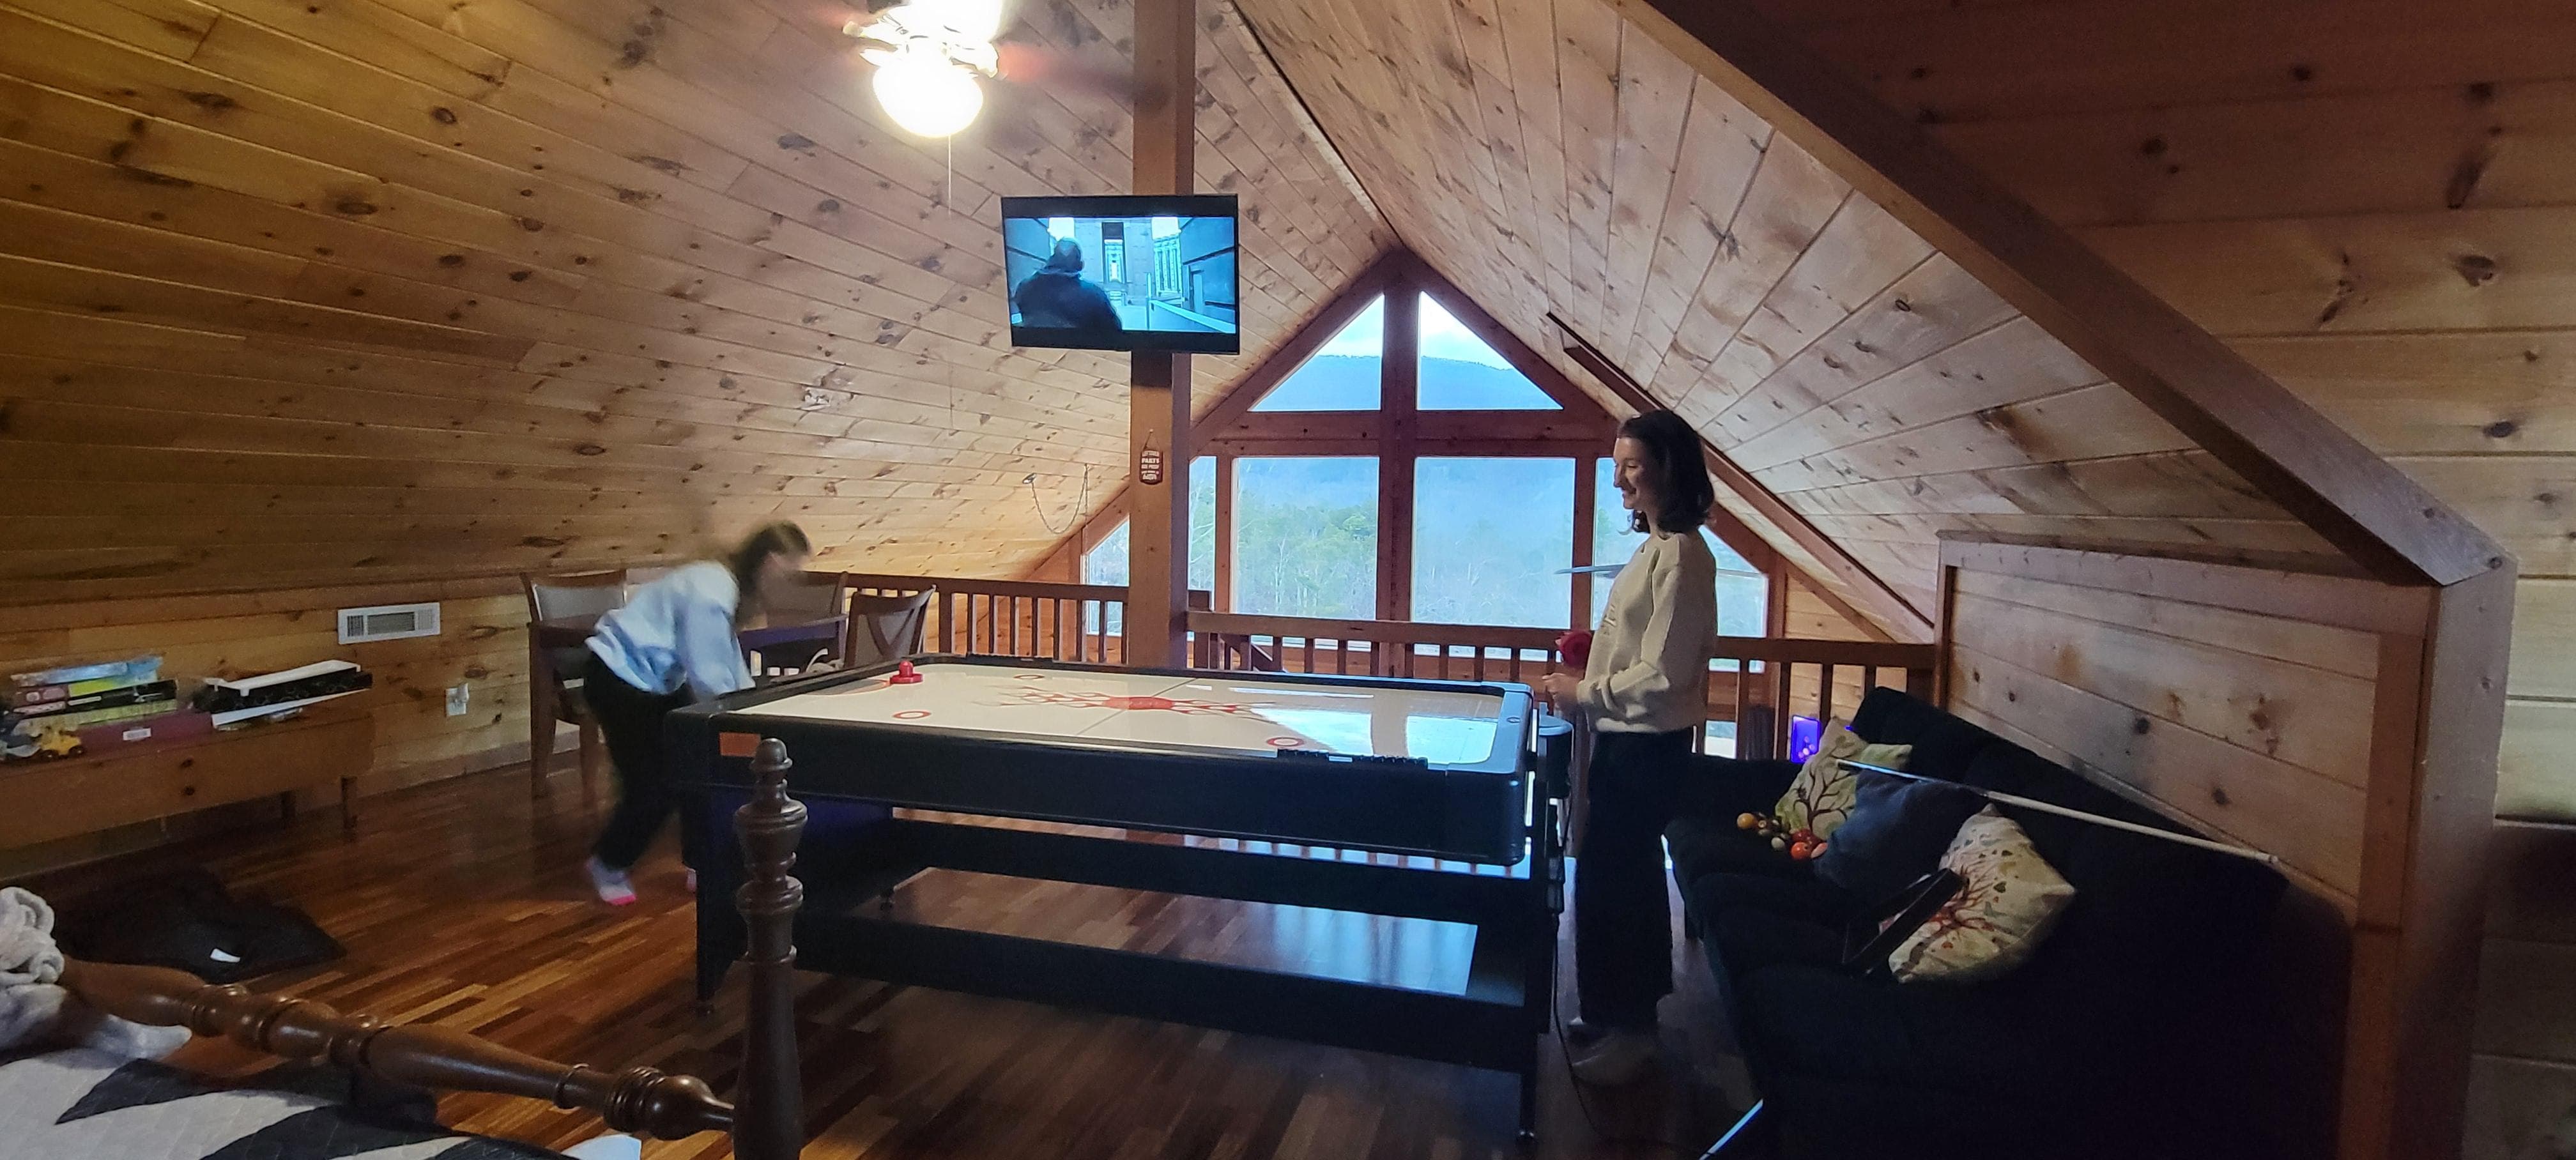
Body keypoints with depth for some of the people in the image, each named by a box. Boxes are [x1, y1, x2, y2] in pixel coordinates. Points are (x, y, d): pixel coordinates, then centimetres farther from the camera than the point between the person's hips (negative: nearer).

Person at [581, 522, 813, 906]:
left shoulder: (728, 585, 0)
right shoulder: (710, 594, -30)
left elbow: (732, 669, 7)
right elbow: (710, 681, -26)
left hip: (657, 679, 10)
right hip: (618, 679, -10)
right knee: (655, 784, -6)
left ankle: (703, 866, 14)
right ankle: (608, 864, 19)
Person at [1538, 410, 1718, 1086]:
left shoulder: (1681, 555, -20)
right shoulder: (1659, 545, 11)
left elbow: (1663, 676, -23)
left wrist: (1584, 692, -15)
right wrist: (1589, 671, 7)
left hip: (1647, 746, -10)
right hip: (1628, 738, 10)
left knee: (1609, 881, -1)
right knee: (1629, 875, 18)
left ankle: (1628, 1028, 14)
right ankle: (1625, 1010, 33)